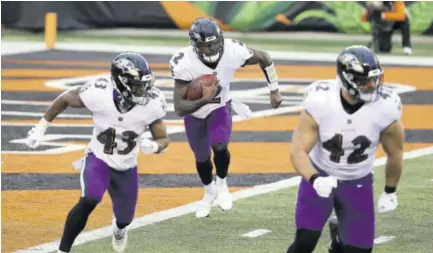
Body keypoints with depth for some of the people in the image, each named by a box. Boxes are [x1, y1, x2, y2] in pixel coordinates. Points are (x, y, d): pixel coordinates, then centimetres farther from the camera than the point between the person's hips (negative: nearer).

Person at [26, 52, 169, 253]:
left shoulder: (152, 103, -23)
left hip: (126, 168, 3)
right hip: (98, 159, -3)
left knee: (124, 219, 20)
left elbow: (163, 140, -10)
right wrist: (41, 128, -1)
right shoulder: (98, 93, -28)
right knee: (89, 201, -31)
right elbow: (64, 99, -8)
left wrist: (153, 146, -35)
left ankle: (119, 228, 60)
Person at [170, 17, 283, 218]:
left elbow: (264, 58, -9)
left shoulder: (233, 52, -31)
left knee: (219, 147, -24)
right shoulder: (185, 64, -36)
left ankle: (222, 184, 9)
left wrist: (274, 90, -4)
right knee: (202, 158, 15)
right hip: (194, 112, 0)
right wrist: (204, 100, -51)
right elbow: (179, 108, -35)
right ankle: (209, 192, 48)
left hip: (220, 107, 0)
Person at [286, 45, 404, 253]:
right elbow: (298, 151, -23)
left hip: (358, 183, 2)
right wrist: (315, 180, -42)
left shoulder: (385, 108, -23)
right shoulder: (319, 102, -27)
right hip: (320, 175, -2)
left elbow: (395, 153, -4)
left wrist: (390, 191, 7)